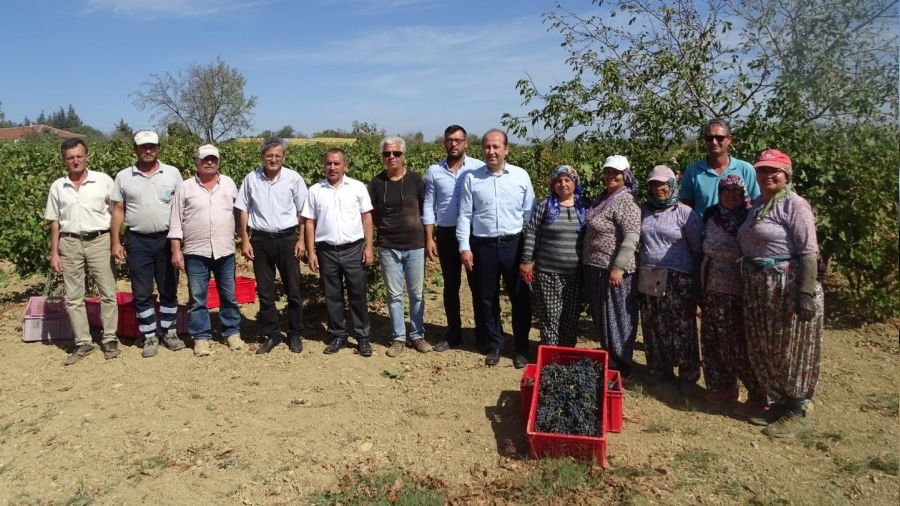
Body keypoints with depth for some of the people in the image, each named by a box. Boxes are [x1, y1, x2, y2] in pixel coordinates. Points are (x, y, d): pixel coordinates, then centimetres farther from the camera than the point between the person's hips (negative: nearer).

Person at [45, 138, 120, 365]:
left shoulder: (103, 180, 0)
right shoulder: (57, 187, 8)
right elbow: (54, 222, 10)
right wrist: (54, 253, 5)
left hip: (99, 240, -2)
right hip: (69, 244, 3)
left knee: (108, 293, 0)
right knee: (73, 297, 6)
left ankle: (109, 339, 12)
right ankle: (83, 343, 15)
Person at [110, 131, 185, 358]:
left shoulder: (172, 173, 2)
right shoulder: (123, 177, 3)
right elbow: (118, 210, 4)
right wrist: (115, 242, 0)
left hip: (167, 239, 0)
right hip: (137, 241, 0)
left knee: (169, 290, 9)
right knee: (142, 293, 5)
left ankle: (169, 332, 22)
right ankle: (150, 337, 15)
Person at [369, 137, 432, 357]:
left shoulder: (415, 179, -2)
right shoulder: (376, 183, 0)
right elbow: (371, 215, 7)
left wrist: (429, 239, 3)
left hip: (415, 246, 0)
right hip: (388, 248, 1)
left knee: (417, 294, 8)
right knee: (394, 295, 8)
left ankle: (417, 335, 23)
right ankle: (398, 338, 20)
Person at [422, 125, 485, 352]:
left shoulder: (478, 167, -6)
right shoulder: (434, 171, 3)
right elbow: (428, 207, 5)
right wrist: (429, 238, 0)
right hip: (446, 234, 3)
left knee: (478, 284, 7)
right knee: (451, 286, 11)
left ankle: (483, 333, 21)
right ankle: (453, 335, 23)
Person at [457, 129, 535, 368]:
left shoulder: (521, 176, 1)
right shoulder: (471, 178, 1)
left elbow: (530, 214, 4)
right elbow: (465, 215, 2)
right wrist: (464, 247, -3)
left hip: (514, 244, 0)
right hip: (483, 246, 1)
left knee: (520, 298, 7)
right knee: (487, 299, 10)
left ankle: (522, 348, 22)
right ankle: (493, 346, 27)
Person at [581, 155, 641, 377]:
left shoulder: (625, 203, -14)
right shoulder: (602, 198, 13)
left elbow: (631, 238, -22)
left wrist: (618, 267, -27)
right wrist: (590, 267, 23)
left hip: (613, 270, -9)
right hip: (595, 268, 9)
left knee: (616, 317, 1)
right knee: (601, 317, 16)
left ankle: (620, 365, 13)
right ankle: (607, 358, 30)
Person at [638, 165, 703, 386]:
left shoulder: (684, 212, -2)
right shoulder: (644, 211, 11)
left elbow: (697, 248, 0)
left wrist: (698, 279, -2)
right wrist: (638, 269, 10)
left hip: (677, 279, -4)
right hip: (648, 278, 5)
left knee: (681, 328, -1)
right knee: (653, 328, 10)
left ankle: (688, 375, 12)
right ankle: (659, 372, 23)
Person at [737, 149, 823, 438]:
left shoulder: (794, 205, -9)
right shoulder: (757, 206, 15)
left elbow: (809, 252, -16)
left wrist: (807, 293, -22)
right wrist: (750, 286, 14)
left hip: (787, 289, -8)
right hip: (758, 290, 8)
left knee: (790, 350, 1)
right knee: (763, 350, 12)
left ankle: (797, 413, 13)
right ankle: (779, 403, 27)